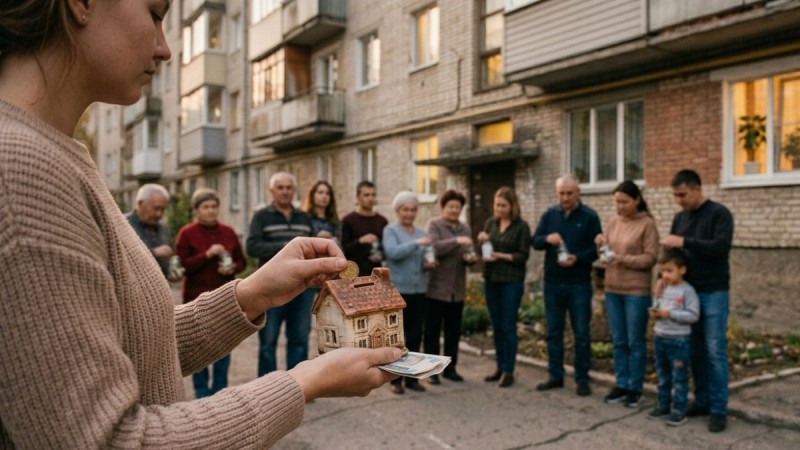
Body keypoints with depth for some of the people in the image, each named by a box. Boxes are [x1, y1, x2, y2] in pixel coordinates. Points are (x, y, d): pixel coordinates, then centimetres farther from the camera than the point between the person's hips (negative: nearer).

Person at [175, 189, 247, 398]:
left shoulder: (228, 232, 9)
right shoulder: (187, 233, -2)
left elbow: (241, 261, 13)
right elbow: (182, 265, -10)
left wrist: (233, 268, -9)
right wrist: (207, 254, -20)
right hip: (197, 297, -3)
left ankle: (220, 390, 19)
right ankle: (202, 391, 14)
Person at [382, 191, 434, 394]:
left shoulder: (421, 232, 13)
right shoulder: (390, 230, -2)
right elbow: (392, 252, -20)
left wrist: (427, 264, -4)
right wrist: (416, 243, -24)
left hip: (418, 290, 5)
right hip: (397, 290, -5)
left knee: (415, 336, 8)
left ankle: (412, 377, 17)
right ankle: (395, 379, 9)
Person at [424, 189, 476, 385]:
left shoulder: (465, 228, 13)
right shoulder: (434, 225, -2)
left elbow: (470, 253, 7)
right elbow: (435, 247, -19)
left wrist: (471, 257, -15)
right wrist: (457, 241, -29)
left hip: (457, 289, 5)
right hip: (436, 288, -5)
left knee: (453, 331, 11)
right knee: (432, 331, 2)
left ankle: (450, 368, 22)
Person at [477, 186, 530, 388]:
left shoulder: (521, 226, -6)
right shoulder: (490, 223, 8)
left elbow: (523, 255, -9)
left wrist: (501, 256, -20)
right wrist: (482, 241, -9)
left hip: (512, 281, -5)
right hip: (491, 280, 5)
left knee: (508, 326, -1)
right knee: (496, 326, 11)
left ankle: (509, 371, 7)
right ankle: (500, 368, 21)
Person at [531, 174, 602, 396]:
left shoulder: (589, 216, -4)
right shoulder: (549, 214, 6)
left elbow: (597, 248, -5)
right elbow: (534, 242, 4)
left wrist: (577, 258, -22)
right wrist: (547, 239, -18)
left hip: (579, 284, -3)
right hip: (552, 283, 3)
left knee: (581, 333, 3)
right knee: (553, 332, 10)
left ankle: (582, 379, 14)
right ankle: (555, 376, 21)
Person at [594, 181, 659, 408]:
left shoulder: (647, 224, -7)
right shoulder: (613, 222, 9)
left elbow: (650, 258, -12)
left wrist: (623, 259, -22)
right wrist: (602, 245, -7)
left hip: (637, 291, -5)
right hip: (612, 289, 5)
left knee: (635, 342, 4)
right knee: (618, 341, 12)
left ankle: (635, 388, 15)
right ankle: (621, 384, 22)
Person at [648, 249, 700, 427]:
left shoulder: (687, 291, -13)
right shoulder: (663, 289, 6)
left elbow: (693, 315, -17)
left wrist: (670, 314, -21)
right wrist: (654, 313, -5)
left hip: (679, 340, -7)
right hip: (660, 337, 7)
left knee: (679, 377, 2)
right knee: (662, 376, 16)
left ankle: (679, 411, 10)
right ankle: (663, 406, 28)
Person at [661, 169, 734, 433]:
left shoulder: (719, 214, -7)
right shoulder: (679, 218, 11)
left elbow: (721, 246, -21)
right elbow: (671, 252, 16)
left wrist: (685, 242, -24)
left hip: (713, 293, -6)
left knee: (715, 352, -3)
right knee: (695, 350, 10)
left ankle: (719, 410, 4)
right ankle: (702, 401, 20)